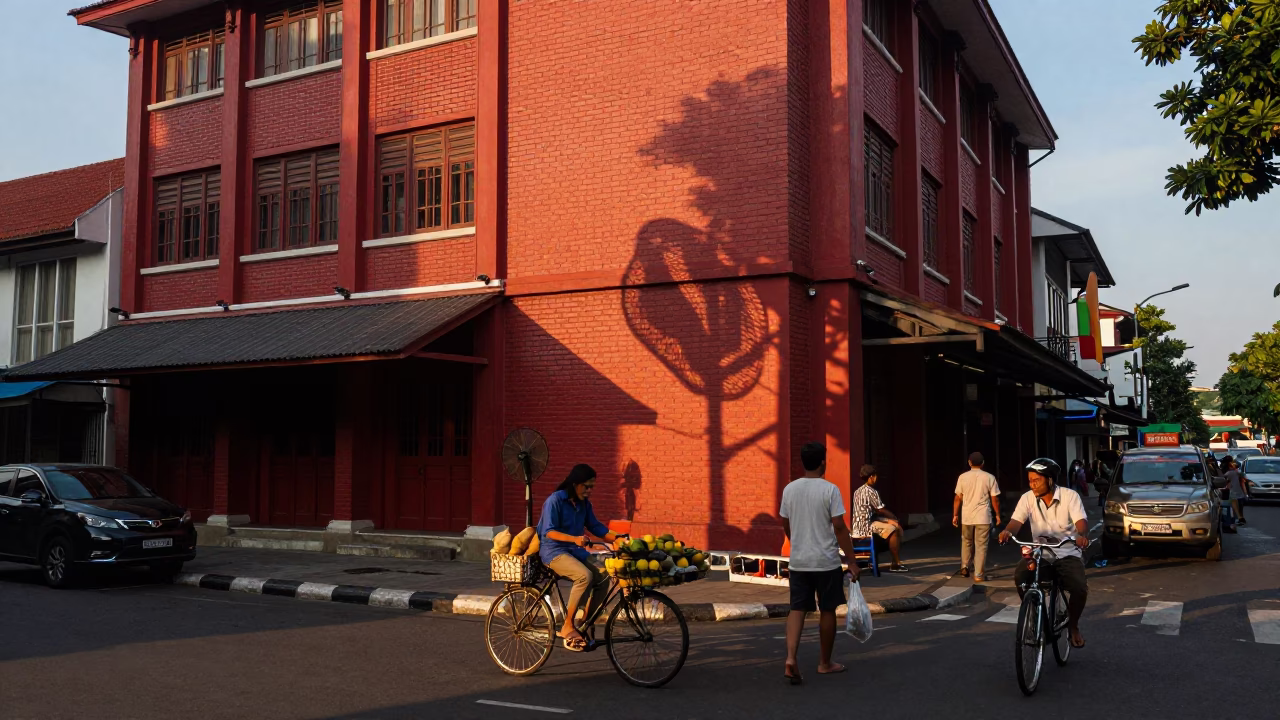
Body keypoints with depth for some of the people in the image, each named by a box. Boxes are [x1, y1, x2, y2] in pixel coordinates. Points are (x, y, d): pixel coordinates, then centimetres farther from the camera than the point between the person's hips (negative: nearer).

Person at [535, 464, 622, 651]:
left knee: (602, 578, -15)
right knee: (585, 576, -32)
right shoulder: (555, 500, -13)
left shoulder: (584, 504, 9)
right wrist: (575, 539, -33)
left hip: (575, 551, 7)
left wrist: (616, 538, -5)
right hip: (553, 551, -7)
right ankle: (567, 627, -21)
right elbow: (549, 532, -19)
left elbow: (596, 527, 11)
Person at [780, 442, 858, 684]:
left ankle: (791, 658, -13)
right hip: (826, 562, -4)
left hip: (798, 562, 4)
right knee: (827, 611, 10)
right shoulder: (830, 490, -12)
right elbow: (839, 528, -14)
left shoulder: (789, 489, 2)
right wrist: (852, 561, -8)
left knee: (797, 609, 5)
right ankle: (825, 663, 21)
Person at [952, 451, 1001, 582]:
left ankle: (964, 568, 19)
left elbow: (958, 498, 1)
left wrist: (955, 515, 10)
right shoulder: (989, 477, -4)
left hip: (967, 517, 2)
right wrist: (997, 514, 10)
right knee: (981, 546, 2)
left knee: (966, 542, 22)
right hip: (983, 517, -2)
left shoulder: (963, 477, -1)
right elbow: (995, 499, -2)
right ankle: (979, 575, 1)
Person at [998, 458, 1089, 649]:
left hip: (1068, 553, -2)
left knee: (1080, 588, -26)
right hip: (1040, 553, 2)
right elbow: (1016, 520, -15)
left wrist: (1082, 535, -46)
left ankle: (1073, 625, 6)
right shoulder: (1028, 499, -3)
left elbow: (1081, 521, -22)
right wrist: (1008, 531, -40)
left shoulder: (1070, 496, -9)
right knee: (1020, 576, -28)